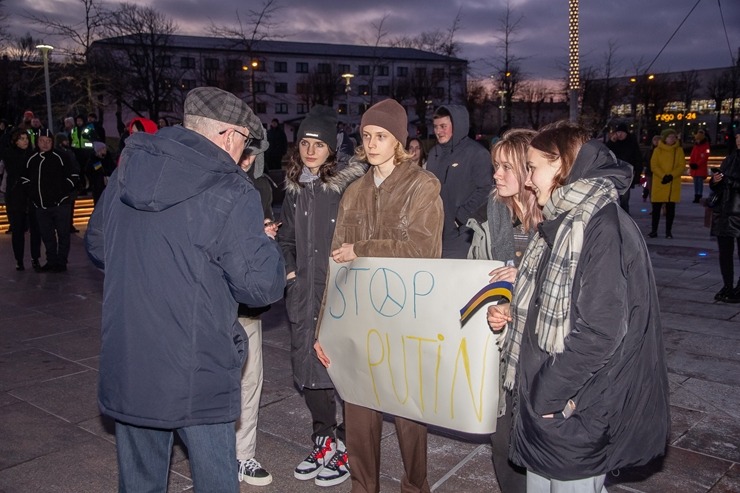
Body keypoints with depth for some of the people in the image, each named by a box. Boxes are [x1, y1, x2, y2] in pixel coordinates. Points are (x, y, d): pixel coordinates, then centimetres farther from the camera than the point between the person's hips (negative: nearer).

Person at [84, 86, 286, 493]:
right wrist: (263, 245, 3)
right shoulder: (231, 192, -16)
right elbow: (261, 287, -16)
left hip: (125, 366, 6)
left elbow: (96, 246, 16)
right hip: (195, 372, -6)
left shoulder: (127, 171, 3)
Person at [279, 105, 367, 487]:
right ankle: (323, 441, 32)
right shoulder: (295, 187, 11)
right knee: (307, 369, 13)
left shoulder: (349, 183, -10)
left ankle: (347, 448, 21)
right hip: (304, 294, 6)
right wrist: (288, 269, 10)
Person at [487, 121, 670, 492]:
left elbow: (601, 330, -24)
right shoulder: (562, 223, 10)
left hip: (577, 409, -8)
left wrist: (549, 392, -18)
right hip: (542, 396, 8)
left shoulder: (604, 227, -20)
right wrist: (512, 313, 4)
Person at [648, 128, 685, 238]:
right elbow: (653, 166, -5)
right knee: (656, 208, 2)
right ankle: (654, 230, 10)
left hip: (673, 184, 1)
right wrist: (663, 176, -19)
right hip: (659, 184, -1)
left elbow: (682, 166, -1)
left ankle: (668, 231, 11)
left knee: (670, 209, 4)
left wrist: (671, 176, -17)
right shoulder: (658, 150, 1)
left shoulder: (679, 150, 5)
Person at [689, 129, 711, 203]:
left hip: (701, 168, -7)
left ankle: (699, 197, -6)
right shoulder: (695, 146, 16)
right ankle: (696, 196, 14)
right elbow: (692, 156, 14)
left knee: (700, 182, -7)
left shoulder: (705, 146, -6)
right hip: (694, 168, 7)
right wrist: (691, 164, -4)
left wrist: (697, 164, -20)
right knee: (696, 183, 9)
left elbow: (705, 157, -14)